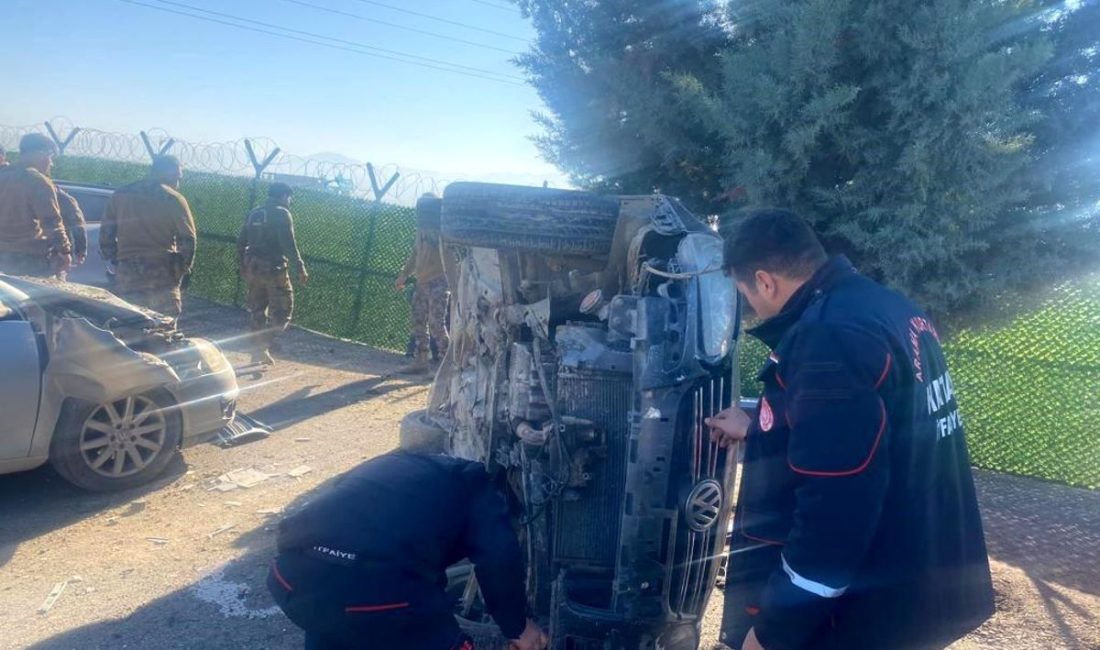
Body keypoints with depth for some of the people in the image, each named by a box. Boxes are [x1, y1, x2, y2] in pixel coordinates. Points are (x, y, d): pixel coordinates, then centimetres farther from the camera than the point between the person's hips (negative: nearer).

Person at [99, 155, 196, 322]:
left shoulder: (120, 195, 12)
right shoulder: (174, 199, 0)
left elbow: (105, 235, 11)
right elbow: (188, 239, -3)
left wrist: (116, 263, 17)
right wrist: (183, 270, 7)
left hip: (127, 275, 3)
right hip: (163, 276, -3)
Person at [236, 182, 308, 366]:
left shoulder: (253, 214, 15)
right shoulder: (282, 214, -7)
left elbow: (241, 242, 18)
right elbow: (289, 244, -17)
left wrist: (242, 266, 26)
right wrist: (300, 269, -16)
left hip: (253, 268, 7)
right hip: (274, 269, -7)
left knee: (258, 311, 15)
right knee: (282, 311, -1)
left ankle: (258, 352, 16)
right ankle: (263, 346, -14)